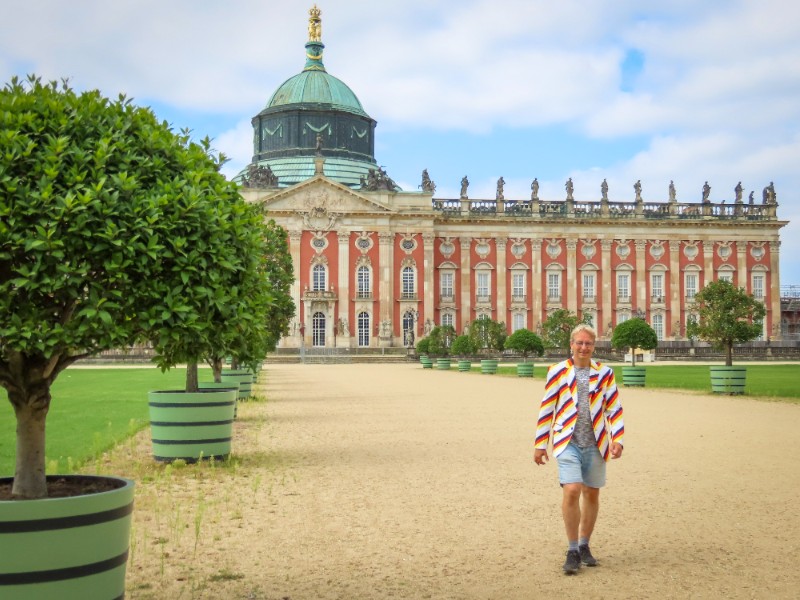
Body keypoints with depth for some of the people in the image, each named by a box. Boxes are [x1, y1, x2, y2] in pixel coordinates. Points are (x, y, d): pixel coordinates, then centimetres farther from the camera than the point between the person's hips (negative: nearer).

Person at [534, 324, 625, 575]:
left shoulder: (604, 373, 5)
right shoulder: (558, 372, 0)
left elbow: (615, 409, 7)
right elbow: (546, 409, 4)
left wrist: (617, 439, -5)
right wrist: (540, 444, 4)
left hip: (595, 443, 3)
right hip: (568, 442, -2)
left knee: (591, 494, 10)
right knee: (571, 491, -15)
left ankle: (584, 546, 28)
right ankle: (572, 550, -1)